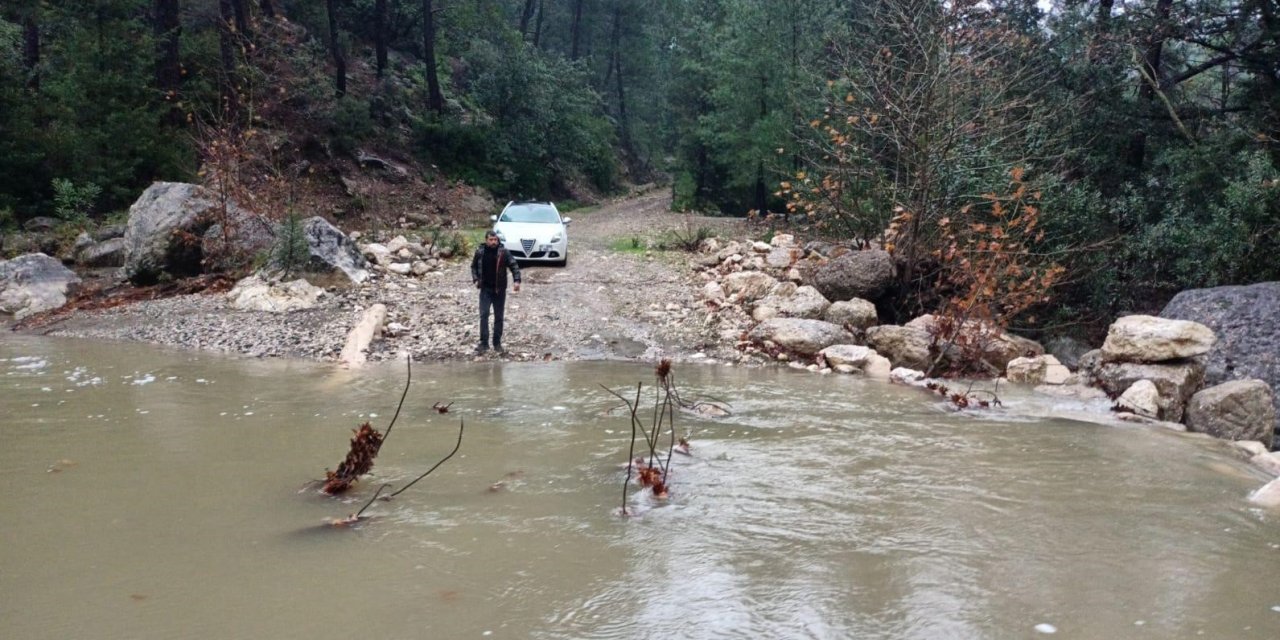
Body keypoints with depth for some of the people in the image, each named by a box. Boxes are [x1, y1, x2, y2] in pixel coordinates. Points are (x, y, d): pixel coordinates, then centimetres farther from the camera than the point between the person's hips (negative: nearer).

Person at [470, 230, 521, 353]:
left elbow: (514, 266, -6)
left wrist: (517, 280, -18)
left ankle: (497, 343, 17)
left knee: (499, 317, 7)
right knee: (483, 315, -7)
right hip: (485, 289, 1)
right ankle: (484, 343, -2)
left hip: (500, 289, -1)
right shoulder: (480, 251, -1)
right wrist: (475, 279, 0)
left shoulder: (503, 252, -7)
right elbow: (474, 266, 14)